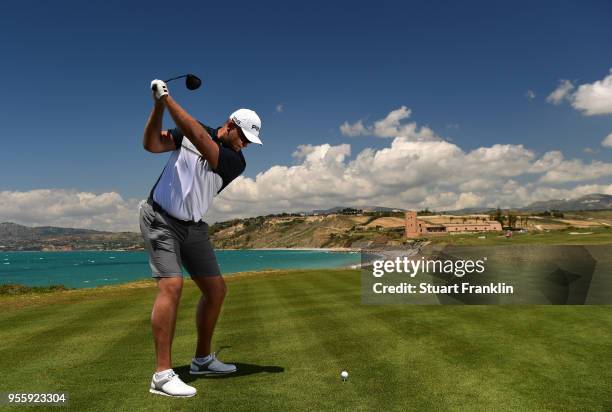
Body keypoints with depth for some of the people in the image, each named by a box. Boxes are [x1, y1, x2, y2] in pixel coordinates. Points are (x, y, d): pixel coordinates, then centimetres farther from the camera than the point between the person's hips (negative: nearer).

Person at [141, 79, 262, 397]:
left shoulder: (236, 161, -6)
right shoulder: (189, 130, -2)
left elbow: (200, 140, -22)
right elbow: (151, 144, -11)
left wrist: (168, 99, -22)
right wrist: (158, 106, -23)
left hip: (193, 227, 4)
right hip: (160, 218, -4)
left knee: (216, 289, 3)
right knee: (172, 285, -20)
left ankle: (202, 359, 21)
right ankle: (162, 374, -15)